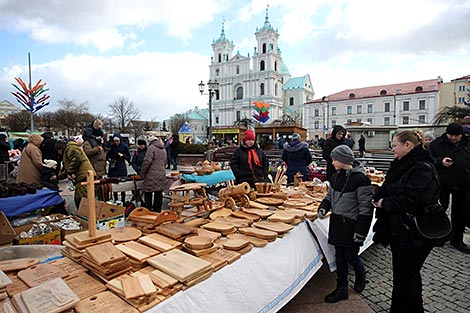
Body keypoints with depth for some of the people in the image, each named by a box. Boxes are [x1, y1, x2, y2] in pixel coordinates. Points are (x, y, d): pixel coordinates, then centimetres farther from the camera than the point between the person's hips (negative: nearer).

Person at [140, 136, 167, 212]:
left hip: (152, 175, -7)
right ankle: (157, 211, 16)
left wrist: (142, 173, -7)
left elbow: (147, 161, -14)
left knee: (148, 192, 0)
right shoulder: (163, 149, 18)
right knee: (159, 193, 10)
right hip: (162, 175, 7)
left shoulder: (151, 147, -6)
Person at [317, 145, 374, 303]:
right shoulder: (336, 176, 5)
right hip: (336, 222, 7)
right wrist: (324, 207, -2)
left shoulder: (360, 179, -18)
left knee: (351, 256, 7)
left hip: (351, 224, -6)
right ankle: (341, 290, 28)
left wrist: (361, 231, -16)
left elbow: (366, 207, -16)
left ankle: (361, 276, 41)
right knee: (339, 257, 13)